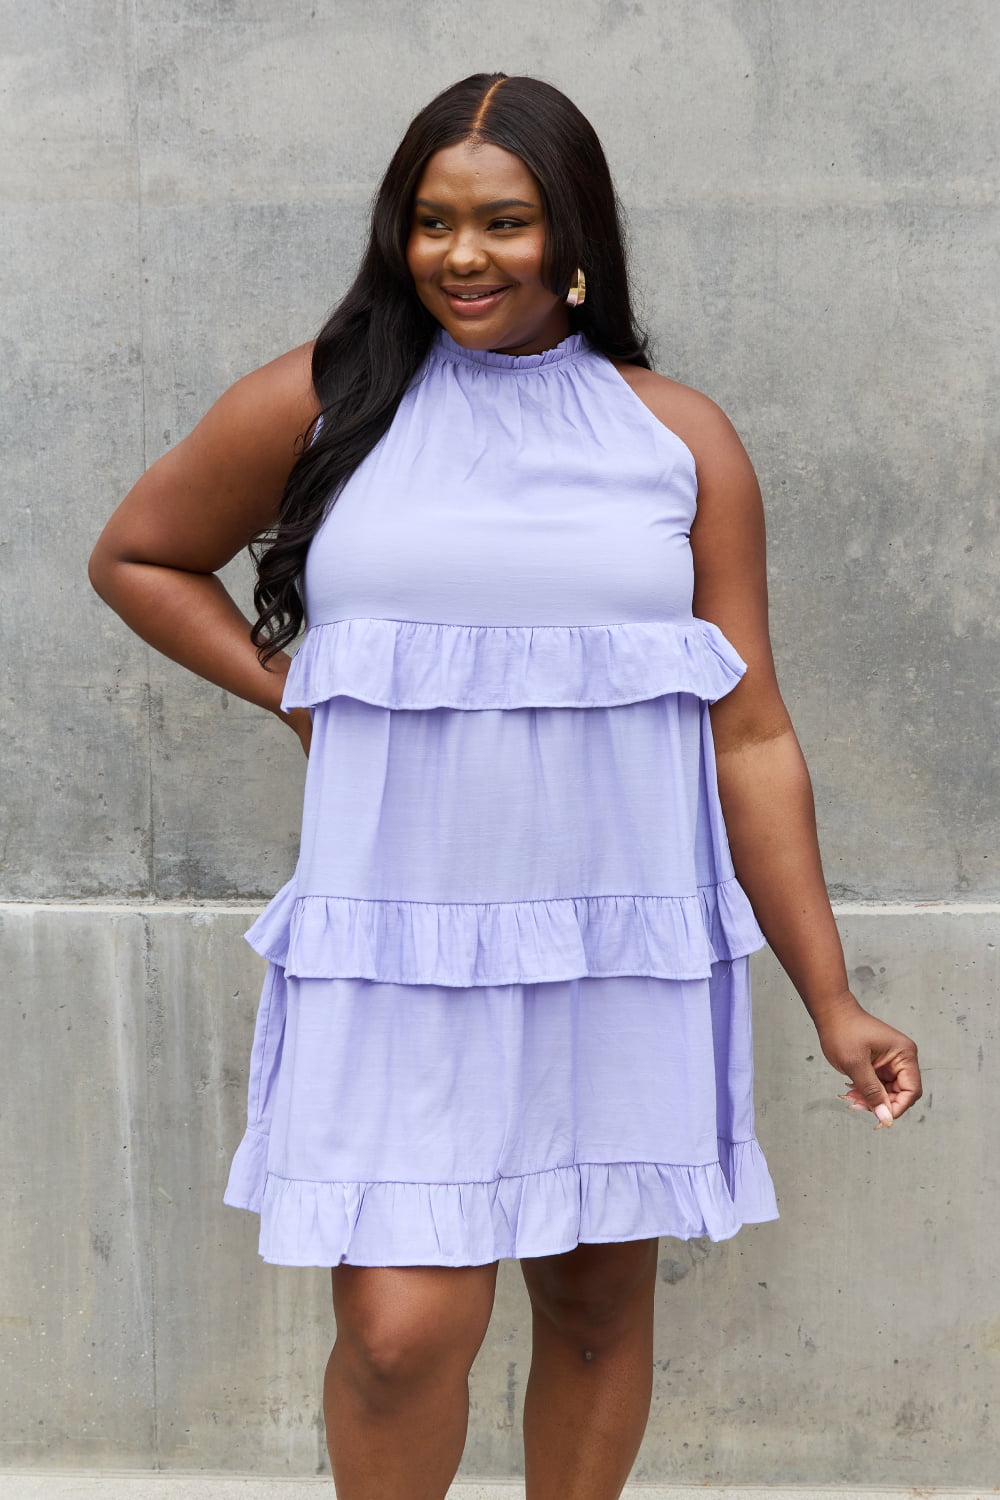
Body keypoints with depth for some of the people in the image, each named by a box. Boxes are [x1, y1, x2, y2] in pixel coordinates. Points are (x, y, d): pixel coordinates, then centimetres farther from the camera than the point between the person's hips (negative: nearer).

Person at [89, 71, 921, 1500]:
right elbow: (136, 555, 17)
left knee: (600, 1299, 10)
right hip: (396, 952, -1)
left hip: (633, 952, 2)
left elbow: (749, 738, 4)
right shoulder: (320, 403, 3)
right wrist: (289, 690, 4)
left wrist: (831, 1002, 3)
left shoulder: (678, 439, 4)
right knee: (403, 1331, -6)